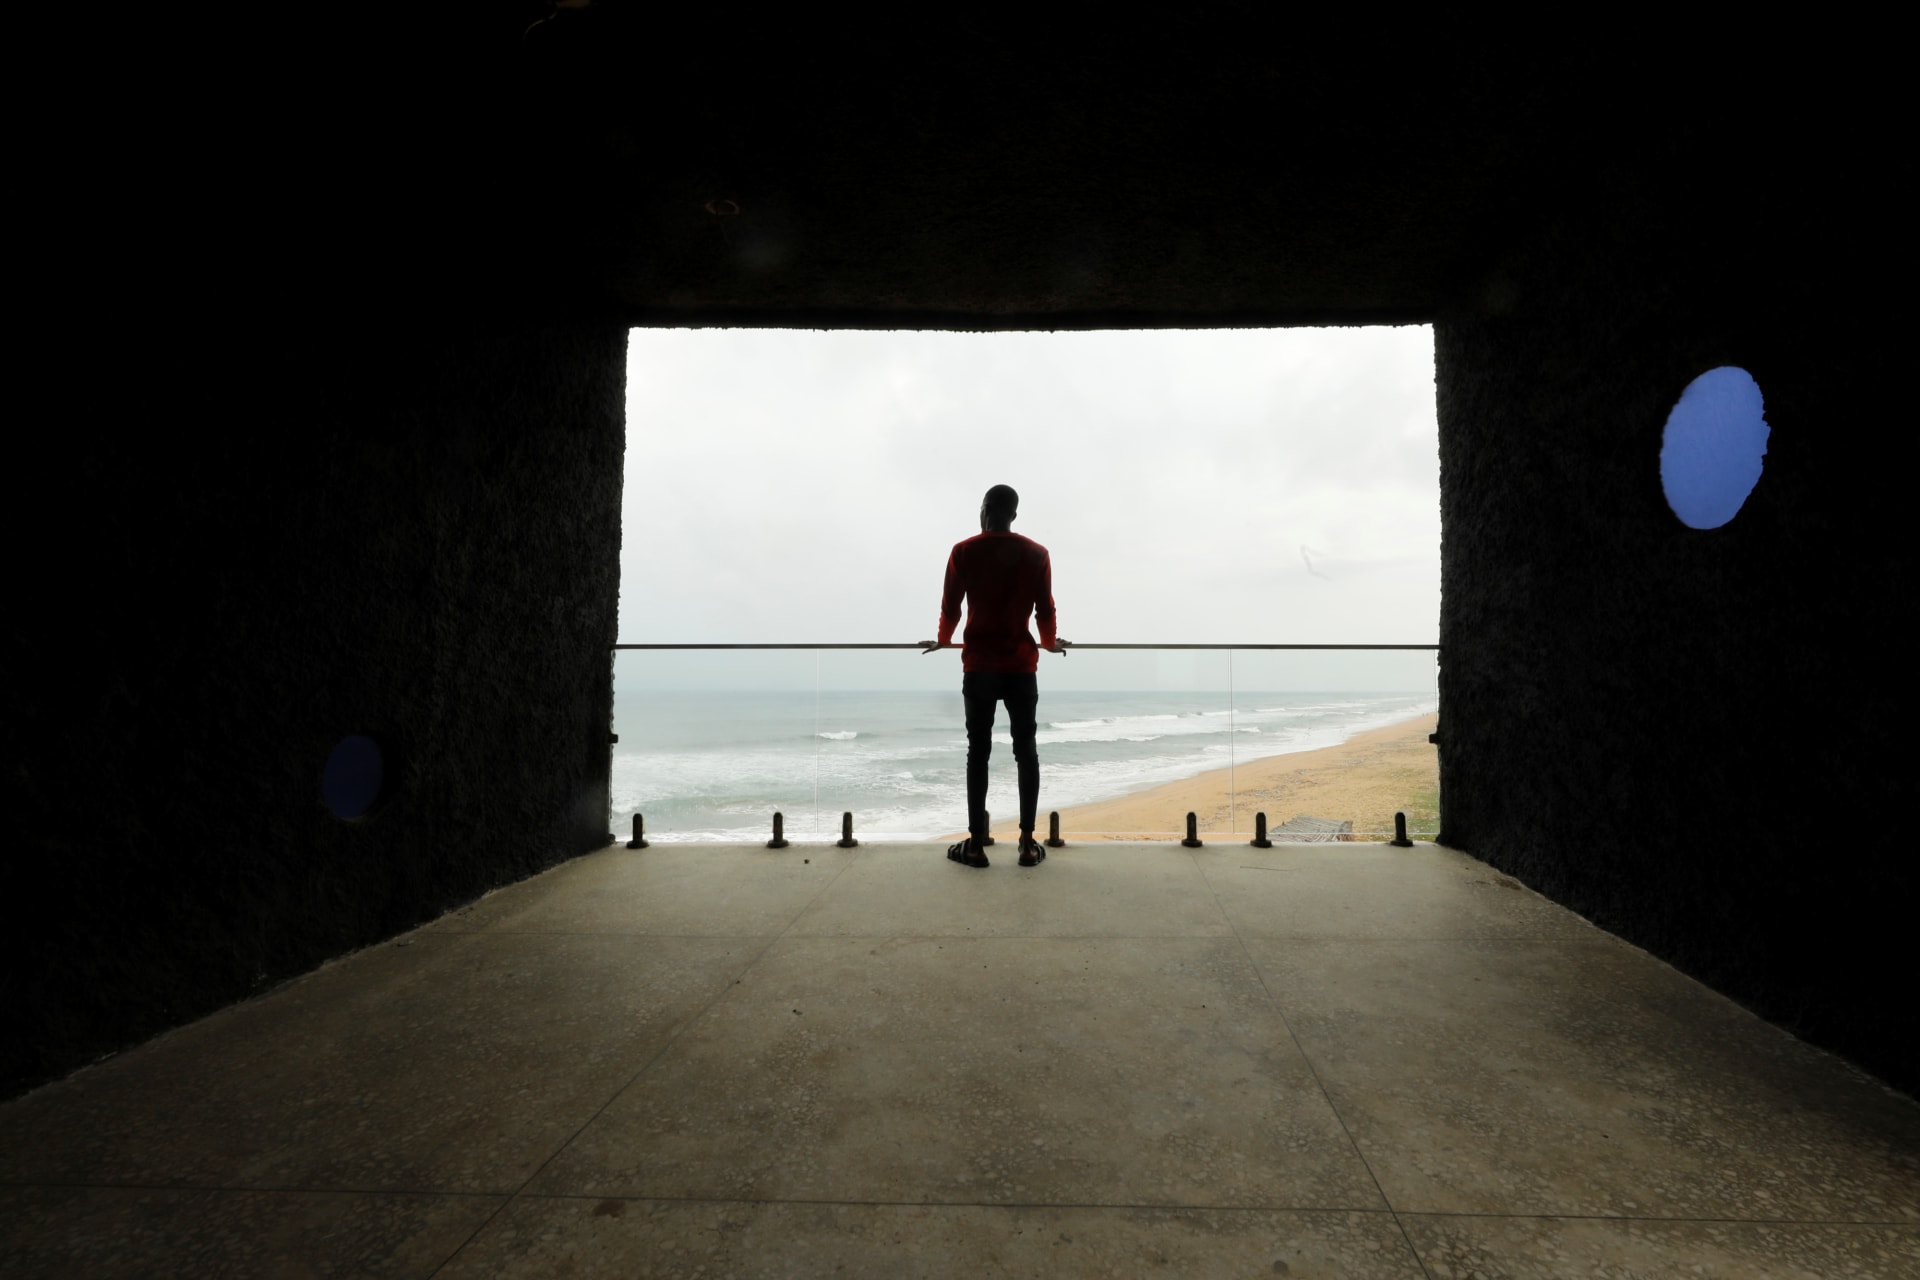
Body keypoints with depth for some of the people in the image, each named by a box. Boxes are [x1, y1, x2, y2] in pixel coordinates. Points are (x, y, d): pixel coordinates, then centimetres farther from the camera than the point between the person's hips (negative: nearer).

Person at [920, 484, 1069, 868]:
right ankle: (1028, 843, 9)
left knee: (978, 752, 5)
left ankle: (976, 844, 7)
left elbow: (950, 607, 5)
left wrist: (943, 640, 24)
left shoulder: (963, 553, -1)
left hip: (978, 666, 0)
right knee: (1026, 751, 7)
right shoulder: (1036, 554, 1)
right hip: (1022, 666, 1)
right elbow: (1045, 610, 6)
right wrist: (1049, 643, 25)